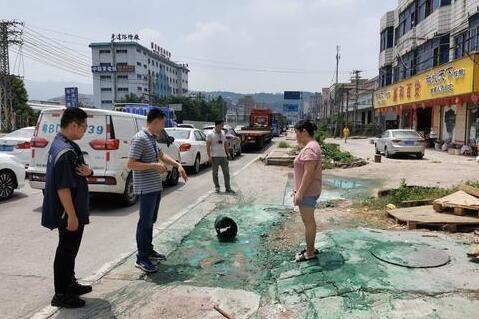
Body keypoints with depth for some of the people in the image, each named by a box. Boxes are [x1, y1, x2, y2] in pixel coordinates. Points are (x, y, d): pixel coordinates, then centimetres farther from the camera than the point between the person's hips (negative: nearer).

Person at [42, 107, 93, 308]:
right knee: (66, 251, 3)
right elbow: (63, 187, -26)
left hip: (73, 210, 10)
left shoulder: (63, 144, 8)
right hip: (69, 213, -10)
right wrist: (72, 215, -23)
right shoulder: (65, 151, -25)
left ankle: (70, 284, 36)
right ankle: (60, 295, 17)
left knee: (70, 249, 21)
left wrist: (88, 171, -7)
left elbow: (75, 172, 16)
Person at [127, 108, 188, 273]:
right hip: (146, 188, -9)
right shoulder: (140, 139, -18)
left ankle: (149, 251, 30)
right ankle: (141, 258, 9)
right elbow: (131, 164, -22)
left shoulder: (152, 138, 11)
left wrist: (178, 165, 15)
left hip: (156, 187, 9)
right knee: (145, 222, -2)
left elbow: (162, 155, 25)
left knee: (151, 221, 17)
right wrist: (154, 165, -21)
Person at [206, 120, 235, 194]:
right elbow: (208, 146, -7)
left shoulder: (223, 133, 12)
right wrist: (209, 156, -13)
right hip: (215, 156, -5)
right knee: (215, 173, 5)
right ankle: (217, 187, 19)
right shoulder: (210, 134, -5)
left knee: (226, 172, 3)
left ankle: (228, 188, 9)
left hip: (223, 156, 5)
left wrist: (227, 153, 13)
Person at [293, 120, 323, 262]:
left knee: (308, 221, 1)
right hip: (308, 191, 10)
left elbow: (309, 173, -26)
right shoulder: (311, 145, 12)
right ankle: (310, 248, 31)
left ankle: (310, 253, 13)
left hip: (307, 191, -10)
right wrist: (299, 190, 21)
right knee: (309, 220, 18)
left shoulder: (310, 148, -21)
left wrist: (300, 192, -23)